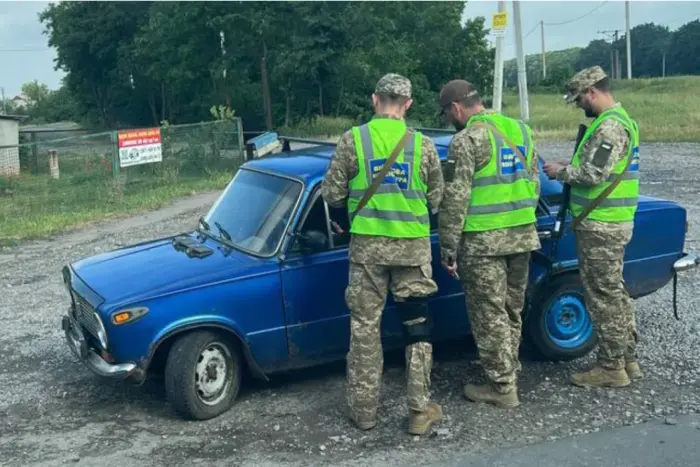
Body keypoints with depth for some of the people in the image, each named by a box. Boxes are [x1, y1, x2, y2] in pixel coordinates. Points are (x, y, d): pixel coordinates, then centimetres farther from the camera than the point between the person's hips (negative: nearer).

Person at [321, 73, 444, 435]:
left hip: (368, 245, -1)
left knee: (365, 327, 10)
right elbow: (436, 199, 5)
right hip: (413, 247, 1)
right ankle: (420, 410, 14)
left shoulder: (353, 140, -4)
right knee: (417, 325, 12)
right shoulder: (423, 145, -1)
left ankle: (364, 410, 17)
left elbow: (332, 195, -2)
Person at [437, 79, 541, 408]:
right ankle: (508, 372, 30)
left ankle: (503, 387, 9)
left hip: (483, 242, -7)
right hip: (523, 237, 8)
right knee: (512, 311, 18)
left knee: (489, 316, 3)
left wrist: (448, 249, -9)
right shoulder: (521, 130, 11)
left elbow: (454, 200, -15)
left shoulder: (468, 139, -12)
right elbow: (534, 185, 16)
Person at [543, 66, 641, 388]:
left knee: (604, 296, -3)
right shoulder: (618, 120, 15)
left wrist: (560, 172, -8)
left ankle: (611, 368, 6)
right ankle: (628, 359, 24)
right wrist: (569, 168, 10)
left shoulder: (609, 126, -18)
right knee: (615, 292, 16)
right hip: (610, 222, 10)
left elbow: (592, 175, -23)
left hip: (601, 226, -10)